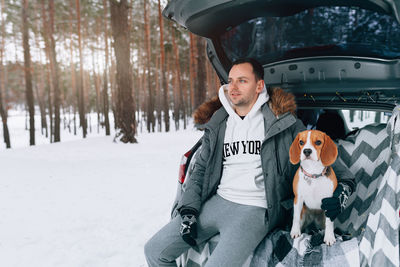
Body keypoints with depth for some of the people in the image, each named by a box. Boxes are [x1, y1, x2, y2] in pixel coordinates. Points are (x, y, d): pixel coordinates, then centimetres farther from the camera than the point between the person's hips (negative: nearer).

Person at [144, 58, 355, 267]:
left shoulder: (282, 121, 1)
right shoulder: (218, 124, 13)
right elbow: (201, 169, 15)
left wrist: (343, 182, -11)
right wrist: (188, 210, 4)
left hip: (256, 210, -5)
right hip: (216, 201, 5)